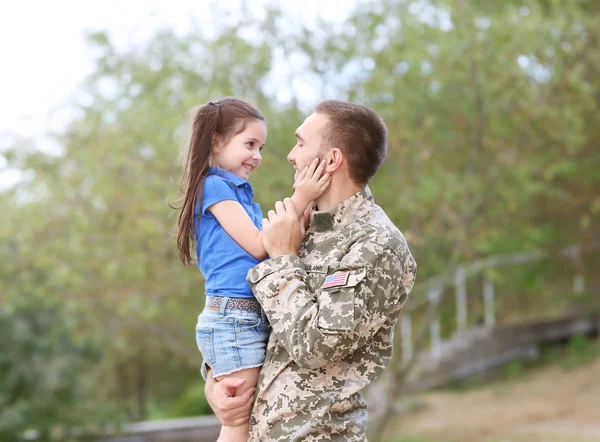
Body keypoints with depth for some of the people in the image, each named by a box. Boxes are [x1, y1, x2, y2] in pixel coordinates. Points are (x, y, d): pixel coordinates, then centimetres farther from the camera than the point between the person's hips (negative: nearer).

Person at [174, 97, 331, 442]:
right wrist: (299, 200, -12)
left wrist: (306, 201, 5)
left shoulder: (240, 192, 19)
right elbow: (257, 247, -11)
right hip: (234, 318, -9)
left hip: (255, 317, 9)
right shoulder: (215, 185, -6)